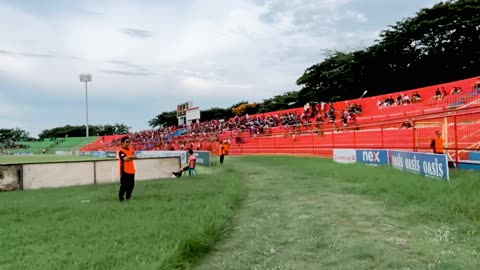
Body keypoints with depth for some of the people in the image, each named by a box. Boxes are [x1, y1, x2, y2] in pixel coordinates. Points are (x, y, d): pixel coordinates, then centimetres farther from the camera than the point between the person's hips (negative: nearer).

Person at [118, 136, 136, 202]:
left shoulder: (131, 149, 11)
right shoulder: (121, 150, -12)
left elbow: (133, 157, 0)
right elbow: (125, 159, -25)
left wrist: (128, 157, -15)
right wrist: (131, 157, -13)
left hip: (131, 170, 7)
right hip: (124, 171, -7)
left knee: (131, 185, 13)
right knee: (124, 185, -3)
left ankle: (128, 196, 26)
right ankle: (121, 197, 9)